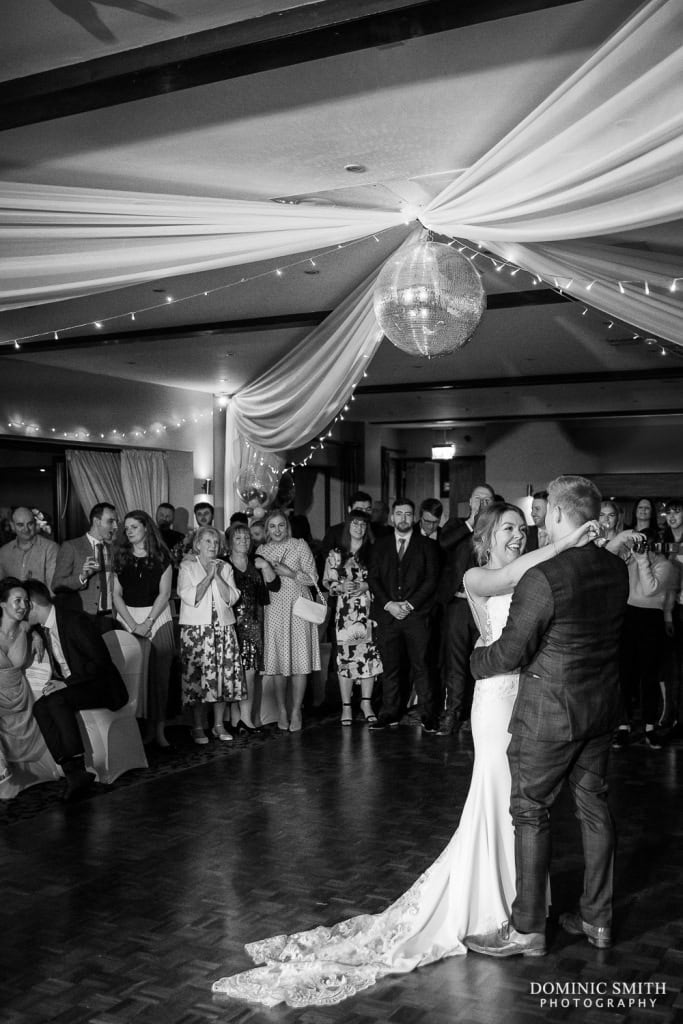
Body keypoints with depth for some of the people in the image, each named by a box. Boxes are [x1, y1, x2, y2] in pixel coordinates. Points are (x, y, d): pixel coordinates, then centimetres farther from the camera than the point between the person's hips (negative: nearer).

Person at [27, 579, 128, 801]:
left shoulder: (76, 621, -16)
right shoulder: (43, 628, 10)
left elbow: (101, 660, -20)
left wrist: (67, 683, -22)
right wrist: (56, 682, -4)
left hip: (102, 686, -7)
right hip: (70, 688, 7)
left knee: (57, 700, -32)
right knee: (40, 707, -21)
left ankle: (77, 769, -29)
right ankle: (73, 773, -28)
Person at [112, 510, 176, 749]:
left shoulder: (161, 557, 3)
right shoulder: (120, 557, 8)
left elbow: (164, 593, -2)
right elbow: (117, 595, 5)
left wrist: (147, 623, -11)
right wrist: (133, 624, -7)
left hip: (158, 618, -1)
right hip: (127, 619, 2)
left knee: (159, 675, -4)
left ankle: (159, 729, 1)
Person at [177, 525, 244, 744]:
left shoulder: (225, 567, 13)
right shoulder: (187, 567, 3)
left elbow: (231, 598, 0)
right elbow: (190, 597, -11)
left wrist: (217, 576, -9)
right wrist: (208, 576, -13)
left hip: (223, 628, 3)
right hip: (195, 628, -3)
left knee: (223, 675, 2)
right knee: (196, 675, -5)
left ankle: (219, 725, 13)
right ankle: (198, 727, 6)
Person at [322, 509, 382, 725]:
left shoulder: (372, 552, 7)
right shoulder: (335, 554, 9)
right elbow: (326, 581, 7)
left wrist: (366, 586, -10)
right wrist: (340, 587, -11)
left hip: (368, 610, 0)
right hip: (345, 611, 0)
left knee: (369, 654, -2)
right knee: (345, 655, -2)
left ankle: (366, 702, 11)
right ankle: (346, 706, 7)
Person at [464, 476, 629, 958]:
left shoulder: (543, 578, -24)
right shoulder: (617, 570, -2)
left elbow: (510, 652, -19)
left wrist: (475, 659, 2)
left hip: (550, 711, -7)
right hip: (602, 708, 7)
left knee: (531, 811, 6)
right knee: (594, 805, 17)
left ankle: (527, 929, 16)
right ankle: (597, 918, 31)